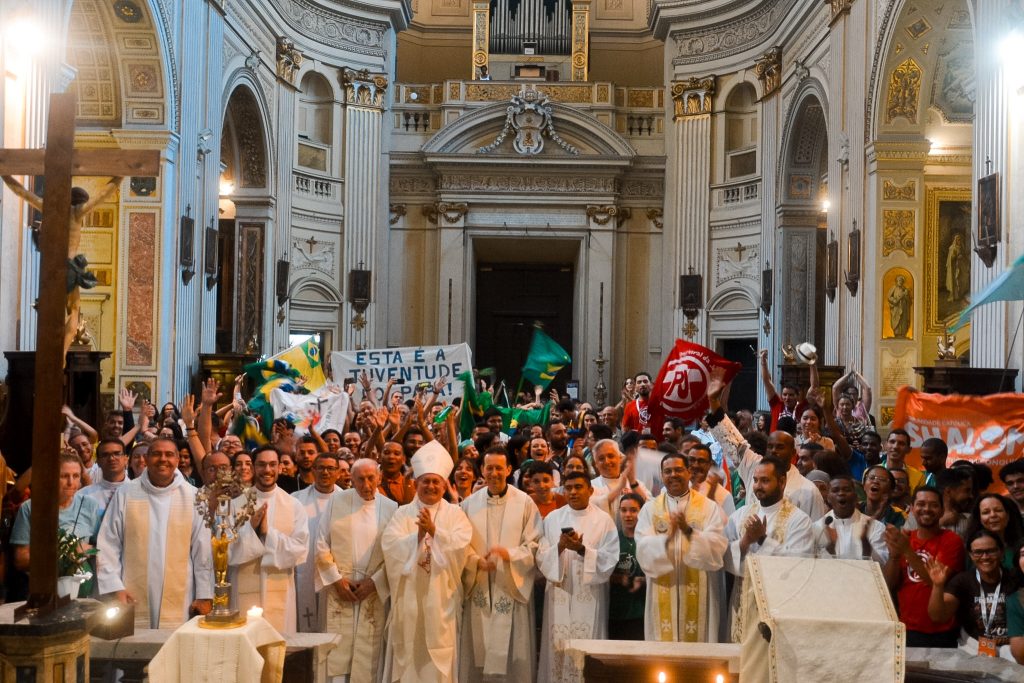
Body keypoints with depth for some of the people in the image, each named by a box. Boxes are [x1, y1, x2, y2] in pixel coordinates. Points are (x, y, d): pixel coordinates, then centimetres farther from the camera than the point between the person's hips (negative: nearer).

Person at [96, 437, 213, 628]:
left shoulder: (192, 497, 3)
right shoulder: (125, 494, 3)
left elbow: (202, 550, 3)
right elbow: (108, 546, 4)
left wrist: (204, 595, 1)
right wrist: (115, 587, -4)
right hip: (133, 600, 0)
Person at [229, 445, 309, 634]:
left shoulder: (294, 506, 1)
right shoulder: (235, 504, 1)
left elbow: (301, 551, -5)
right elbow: (226, 551, -3)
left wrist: (268, 532, -15)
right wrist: (250, 528, -17)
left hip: (280, 593, 0)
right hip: (245, 592, 0)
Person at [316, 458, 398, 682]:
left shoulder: (391, 508, -1)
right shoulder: (337, 501, 0)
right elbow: (322, 544, 2)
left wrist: (374, 582, -9)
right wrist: (336, 579, -5)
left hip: (374, 591, 0)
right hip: (339, 588, 0)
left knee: (369, 652, 1)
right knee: (338, 649, 1)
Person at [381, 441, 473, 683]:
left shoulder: (455, 514, 6)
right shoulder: (402, 514, 7)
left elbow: (461, 543, -11)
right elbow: (389, 545, -8)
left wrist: (434, 530, -23)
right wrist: (418, 534, -21)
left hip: (441, 597, -1)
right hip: (409, 596, 1)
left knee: (439, 656, 0)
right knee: (408, 655, 4)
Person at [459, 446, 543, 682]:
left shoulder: (525, 503, -1)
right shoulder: (470, 503, 7)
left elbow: (535, 545, -4)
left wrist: (510, 554, -20)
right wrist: (477, 561, -13)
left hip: (513, 587, -2)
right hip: (479, 587, 2)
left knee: (514, 653, 0)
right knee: (478, 651, 6)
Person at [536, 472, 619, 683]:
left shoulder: (604, 520, 1)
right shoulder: (552, 519, 7)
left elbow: (610, 560, -7)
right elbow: (541, 559, 2)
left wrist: (582, 550, -19)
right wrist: (559, 548, -16)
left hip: (590, 597, -2)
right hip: (560, 596, 2)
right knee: (558, 649, 0)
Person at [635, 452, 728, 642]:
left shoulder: (709, 507, 3)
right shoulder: (650, 509, 6)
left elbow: (717, 547, -11)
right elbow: (644, 550, -7)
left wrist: (689, 531, -24)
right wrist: (667, 536, -24)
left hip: (699, 596, -1)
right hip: (663, 596, 1)